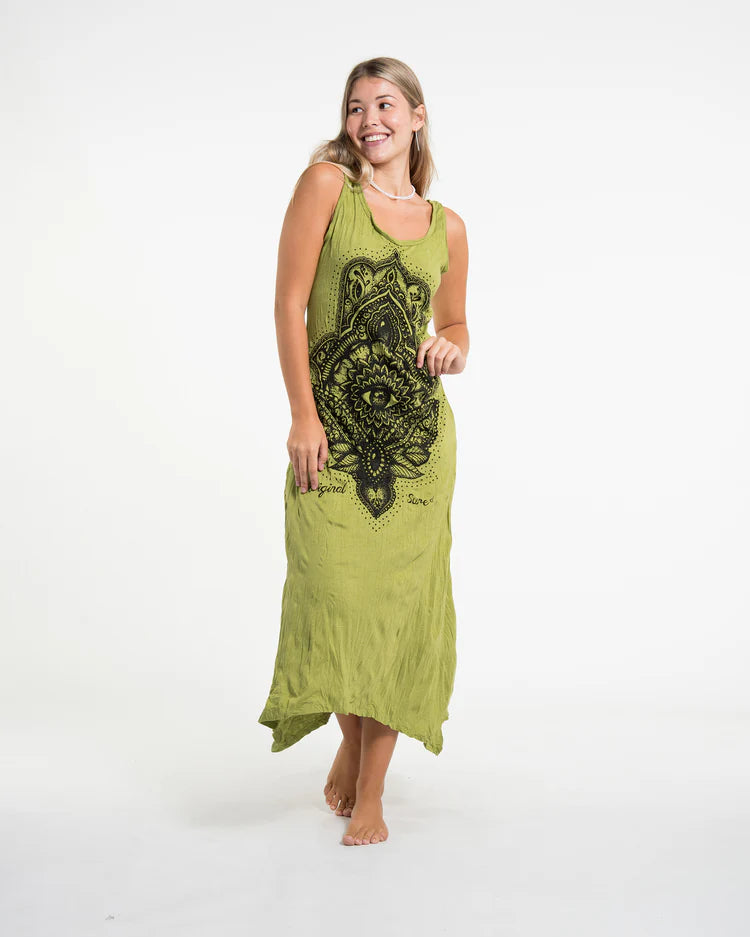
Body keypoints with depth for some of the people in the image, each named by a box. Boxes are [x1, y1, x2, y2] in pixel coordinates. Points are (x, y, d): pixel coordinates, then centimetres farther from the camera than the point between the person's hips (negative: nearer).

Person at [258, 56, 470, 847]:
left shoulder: (447, 226, 11)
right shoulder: (326, 182, 2)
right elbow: (289, 302, -4)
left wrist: (453, 349, -3)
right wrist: (303, 415, -11)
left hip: (417, 430, 3)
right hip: (332, 425, -2)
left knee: (400, 597, 1)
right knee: (336, 589, -6)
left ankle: (370, 789, 14)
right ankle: (350, 743, 24)